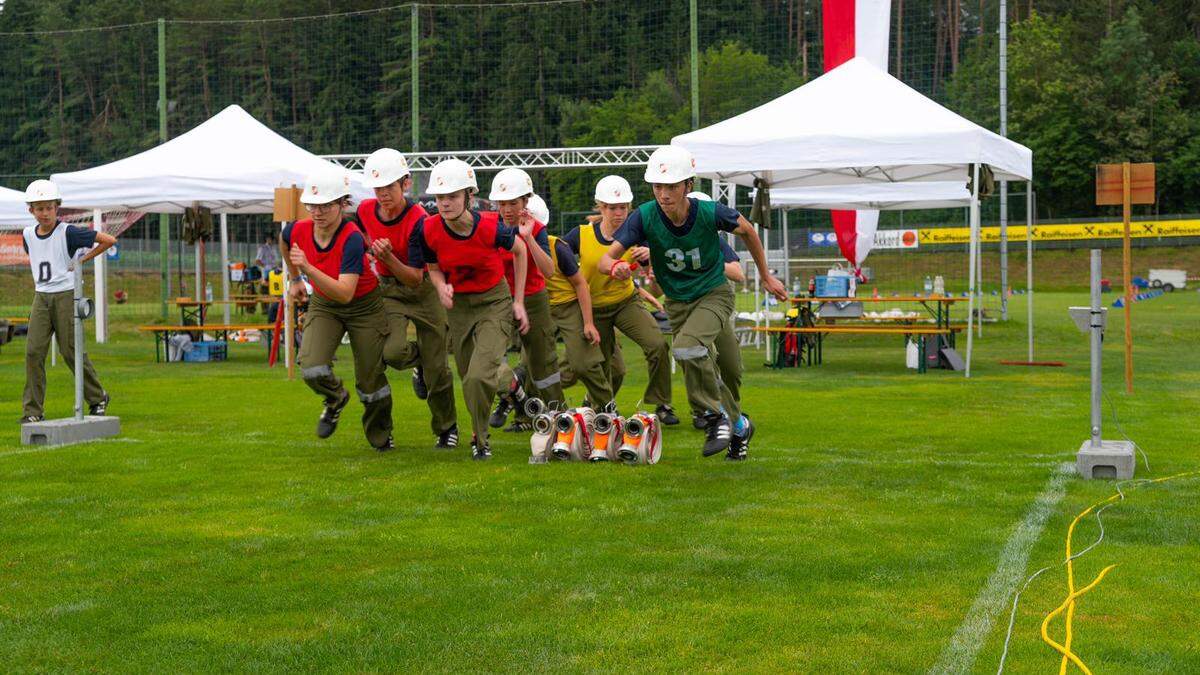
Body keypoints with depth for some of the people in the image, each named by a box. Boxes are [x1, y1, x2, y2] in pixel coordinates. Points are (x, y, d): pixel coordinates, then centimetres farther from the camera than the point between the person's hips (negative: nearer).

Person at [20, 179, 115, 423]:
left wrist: (82, 261, -8)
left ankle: (98, 398, 17)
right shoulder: (28, 235, 7)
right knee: (33, 351, -5)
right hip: (41, 297, 5)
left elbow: (109, 240, -12)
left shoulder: (68, 233, -10)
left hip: (66, 295, -5)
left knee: (71, 351, -2)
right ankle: (32, 411, -2)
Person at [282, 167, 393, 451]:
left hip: (364, 305, -3)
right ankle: (335, 399, 17)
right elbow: (285, 243, 10)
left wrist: (308, 268, -47)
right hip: (323, 305, 3)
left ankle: (380, 435, 33)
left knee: (370, 379, 4)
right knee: (312, 368, -19)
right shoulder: (297, 231, -19)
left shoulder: (352, 238, -33)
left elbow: (345, 293, -39)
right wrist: (295, 280, 18)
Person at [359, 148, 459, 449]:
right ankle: (418, 361, 14)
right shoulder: (366, 210, -9)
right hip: (388, 291, 3)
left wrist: (388, 257, -38)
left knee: (436, 371, 2)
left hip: (424, 291, -3)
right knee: (392, 352, -24)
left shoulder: (419, 220, -24)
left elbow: (416, 279, -25)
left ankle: (447, 428, 27)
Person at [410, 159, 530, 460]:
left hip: (494, 302, -4)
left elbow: (520, 250, -3)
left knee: (479, 377, -19)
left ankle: (480, 439, 2)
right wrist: (441, 287, -21)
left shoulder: (489, 226, -24)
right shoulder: (429, 230, -17)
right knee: (470, 381, 12)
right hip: (458, 306, 4)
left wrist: (518, 302, -1)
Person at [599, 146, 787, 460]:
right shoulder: (645, 217, -21)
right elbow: (605, 259, -22)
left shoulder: (710, 213, -23)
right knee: (702, 374, 10)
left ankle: (716, 416, -11)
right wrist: (616, 265, -47)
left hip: (714, 293, -4)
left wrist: (766, 276, 8)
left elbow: (748, 232, -2)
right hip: (678, 302, 4)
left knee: (687, 348, -30)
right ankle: (738, 425, 35)